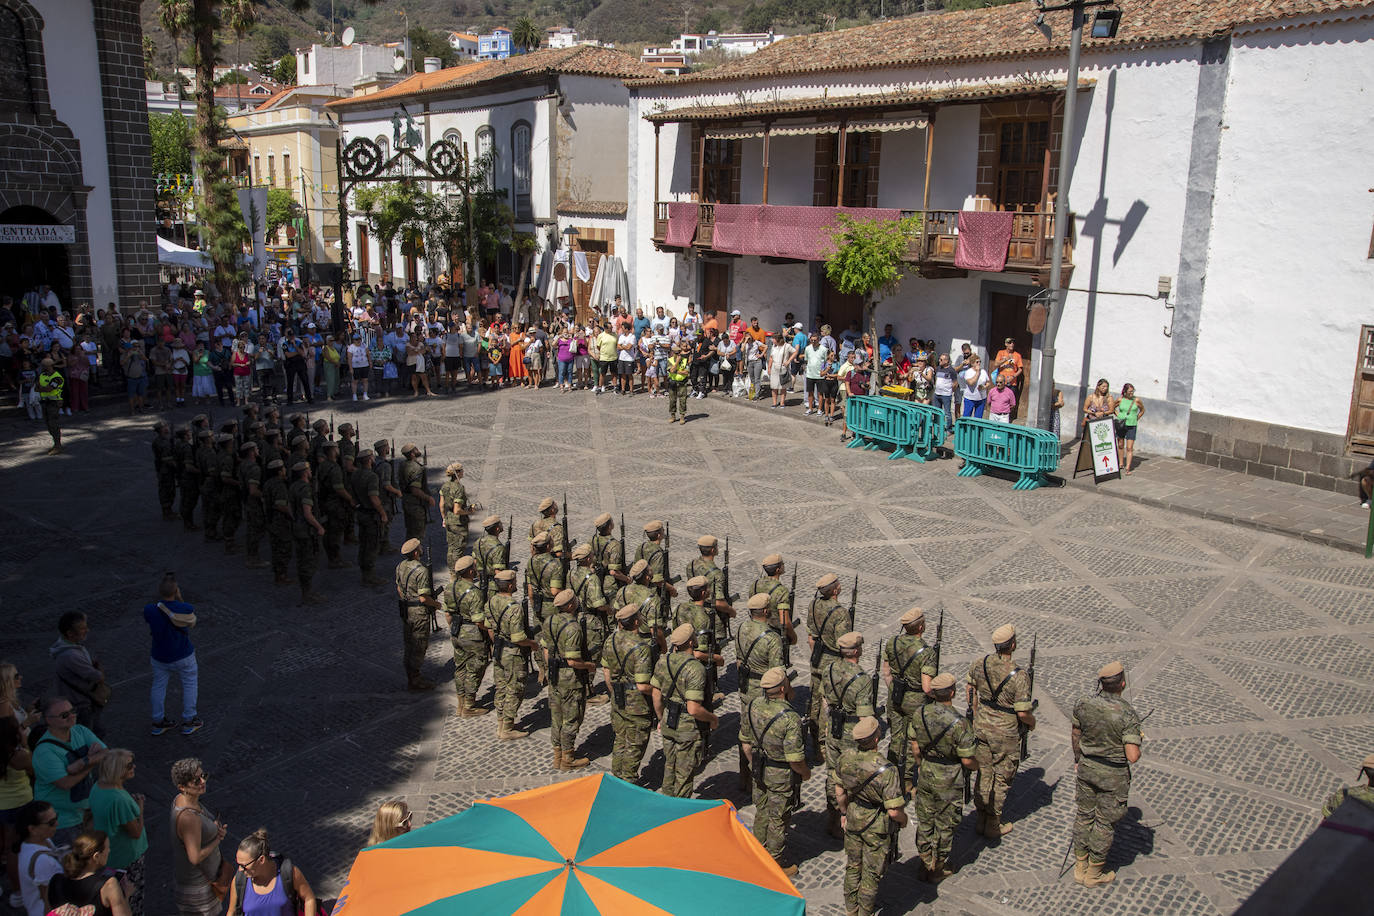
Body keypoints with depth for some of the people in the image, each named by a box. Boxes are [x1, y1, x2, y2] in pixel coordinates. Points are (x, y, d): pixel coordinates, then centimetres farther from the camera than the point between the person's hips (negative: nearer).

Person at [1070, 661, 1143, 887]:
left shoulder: (1083, 704, -10)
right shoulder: (1127, 713, -24)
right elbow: (1132, 756, -24)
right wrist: (1138, 739, -3)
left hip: (1087, 767, 4)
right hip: (1113, 775, -4)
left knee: (1084, 816, 19)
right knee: (1105, 823, 12)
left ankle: (1080, 868, 32)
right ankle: (1094, 874, 26)